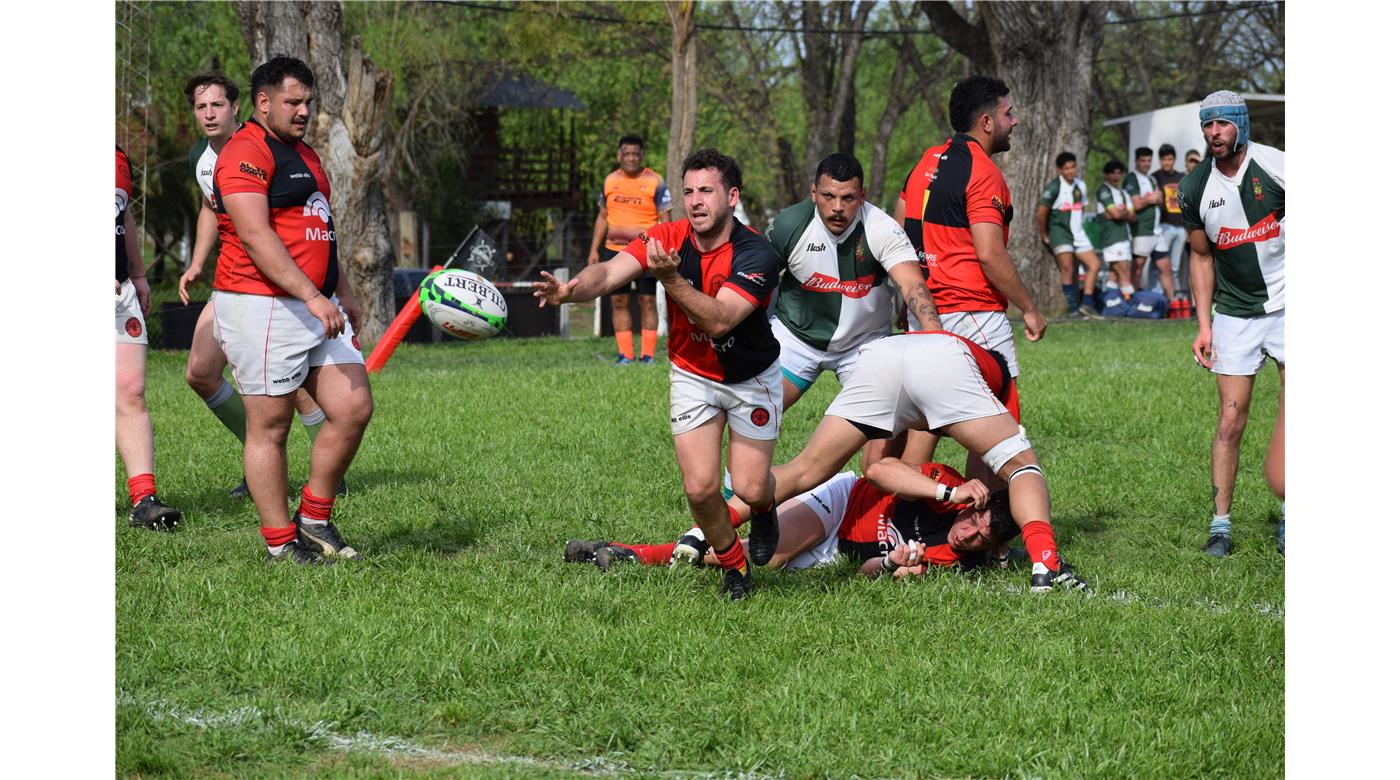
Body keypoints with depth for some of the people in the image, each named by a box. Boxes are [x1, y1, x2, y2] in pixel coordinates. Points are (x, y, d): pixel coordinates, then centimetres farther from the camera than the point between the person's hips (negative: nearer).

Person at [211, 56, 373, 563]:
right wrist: (311, 296, -26)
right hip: (262, 307, -9)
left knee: (354, 408, 0)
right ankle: (281, 546, 3)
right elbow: (255, 235, -21)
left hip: (318, 307, 9)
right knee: (270, 426, -3)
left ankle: (314, 520, 15)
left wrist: (343, 293, 30)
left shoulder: (304, 154, 22)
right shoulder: (246, 153, -11)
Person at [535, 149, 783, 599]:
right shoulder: (669, 239, -17)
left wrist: (671, 279, -50)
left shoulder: (756, 254, -27)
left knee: (750, 489, -2)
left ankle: (764, 511, 38)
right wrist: (569, 290, -52)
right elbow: (610, 272, -30)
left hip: (752, 379, -2)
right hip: (692, 376, 2)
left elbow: (719, 321, -38)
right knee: (700, 488, -9)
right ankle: (733, 563, 19)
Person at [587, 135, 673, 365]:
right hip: (615, 250, 4)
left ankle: (648, 354, 2)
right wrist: (594, 249, 11)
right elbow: (602, 217, 17)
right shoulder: (610, 181, 9)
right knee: (619, 301, 3)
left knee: (647, 301, -3)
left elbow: (664, 221, -4)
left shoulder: (654, 182, -3)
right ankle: (625, 354, 8)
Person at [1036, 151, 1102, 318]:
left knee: (1094, 265, -2)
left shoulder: (1081, 186, 9)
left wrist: (1078, 227, 15)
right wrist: (1045, 236, -4)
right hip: (1060, 232, -7)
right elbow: (1041, 213, -11)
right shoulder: (1054, 188, -12)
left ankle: (1087, 304, 0)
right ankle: (1073, 309, -8)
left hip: (1078, 233, 7)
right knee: (1068, 269, -11)